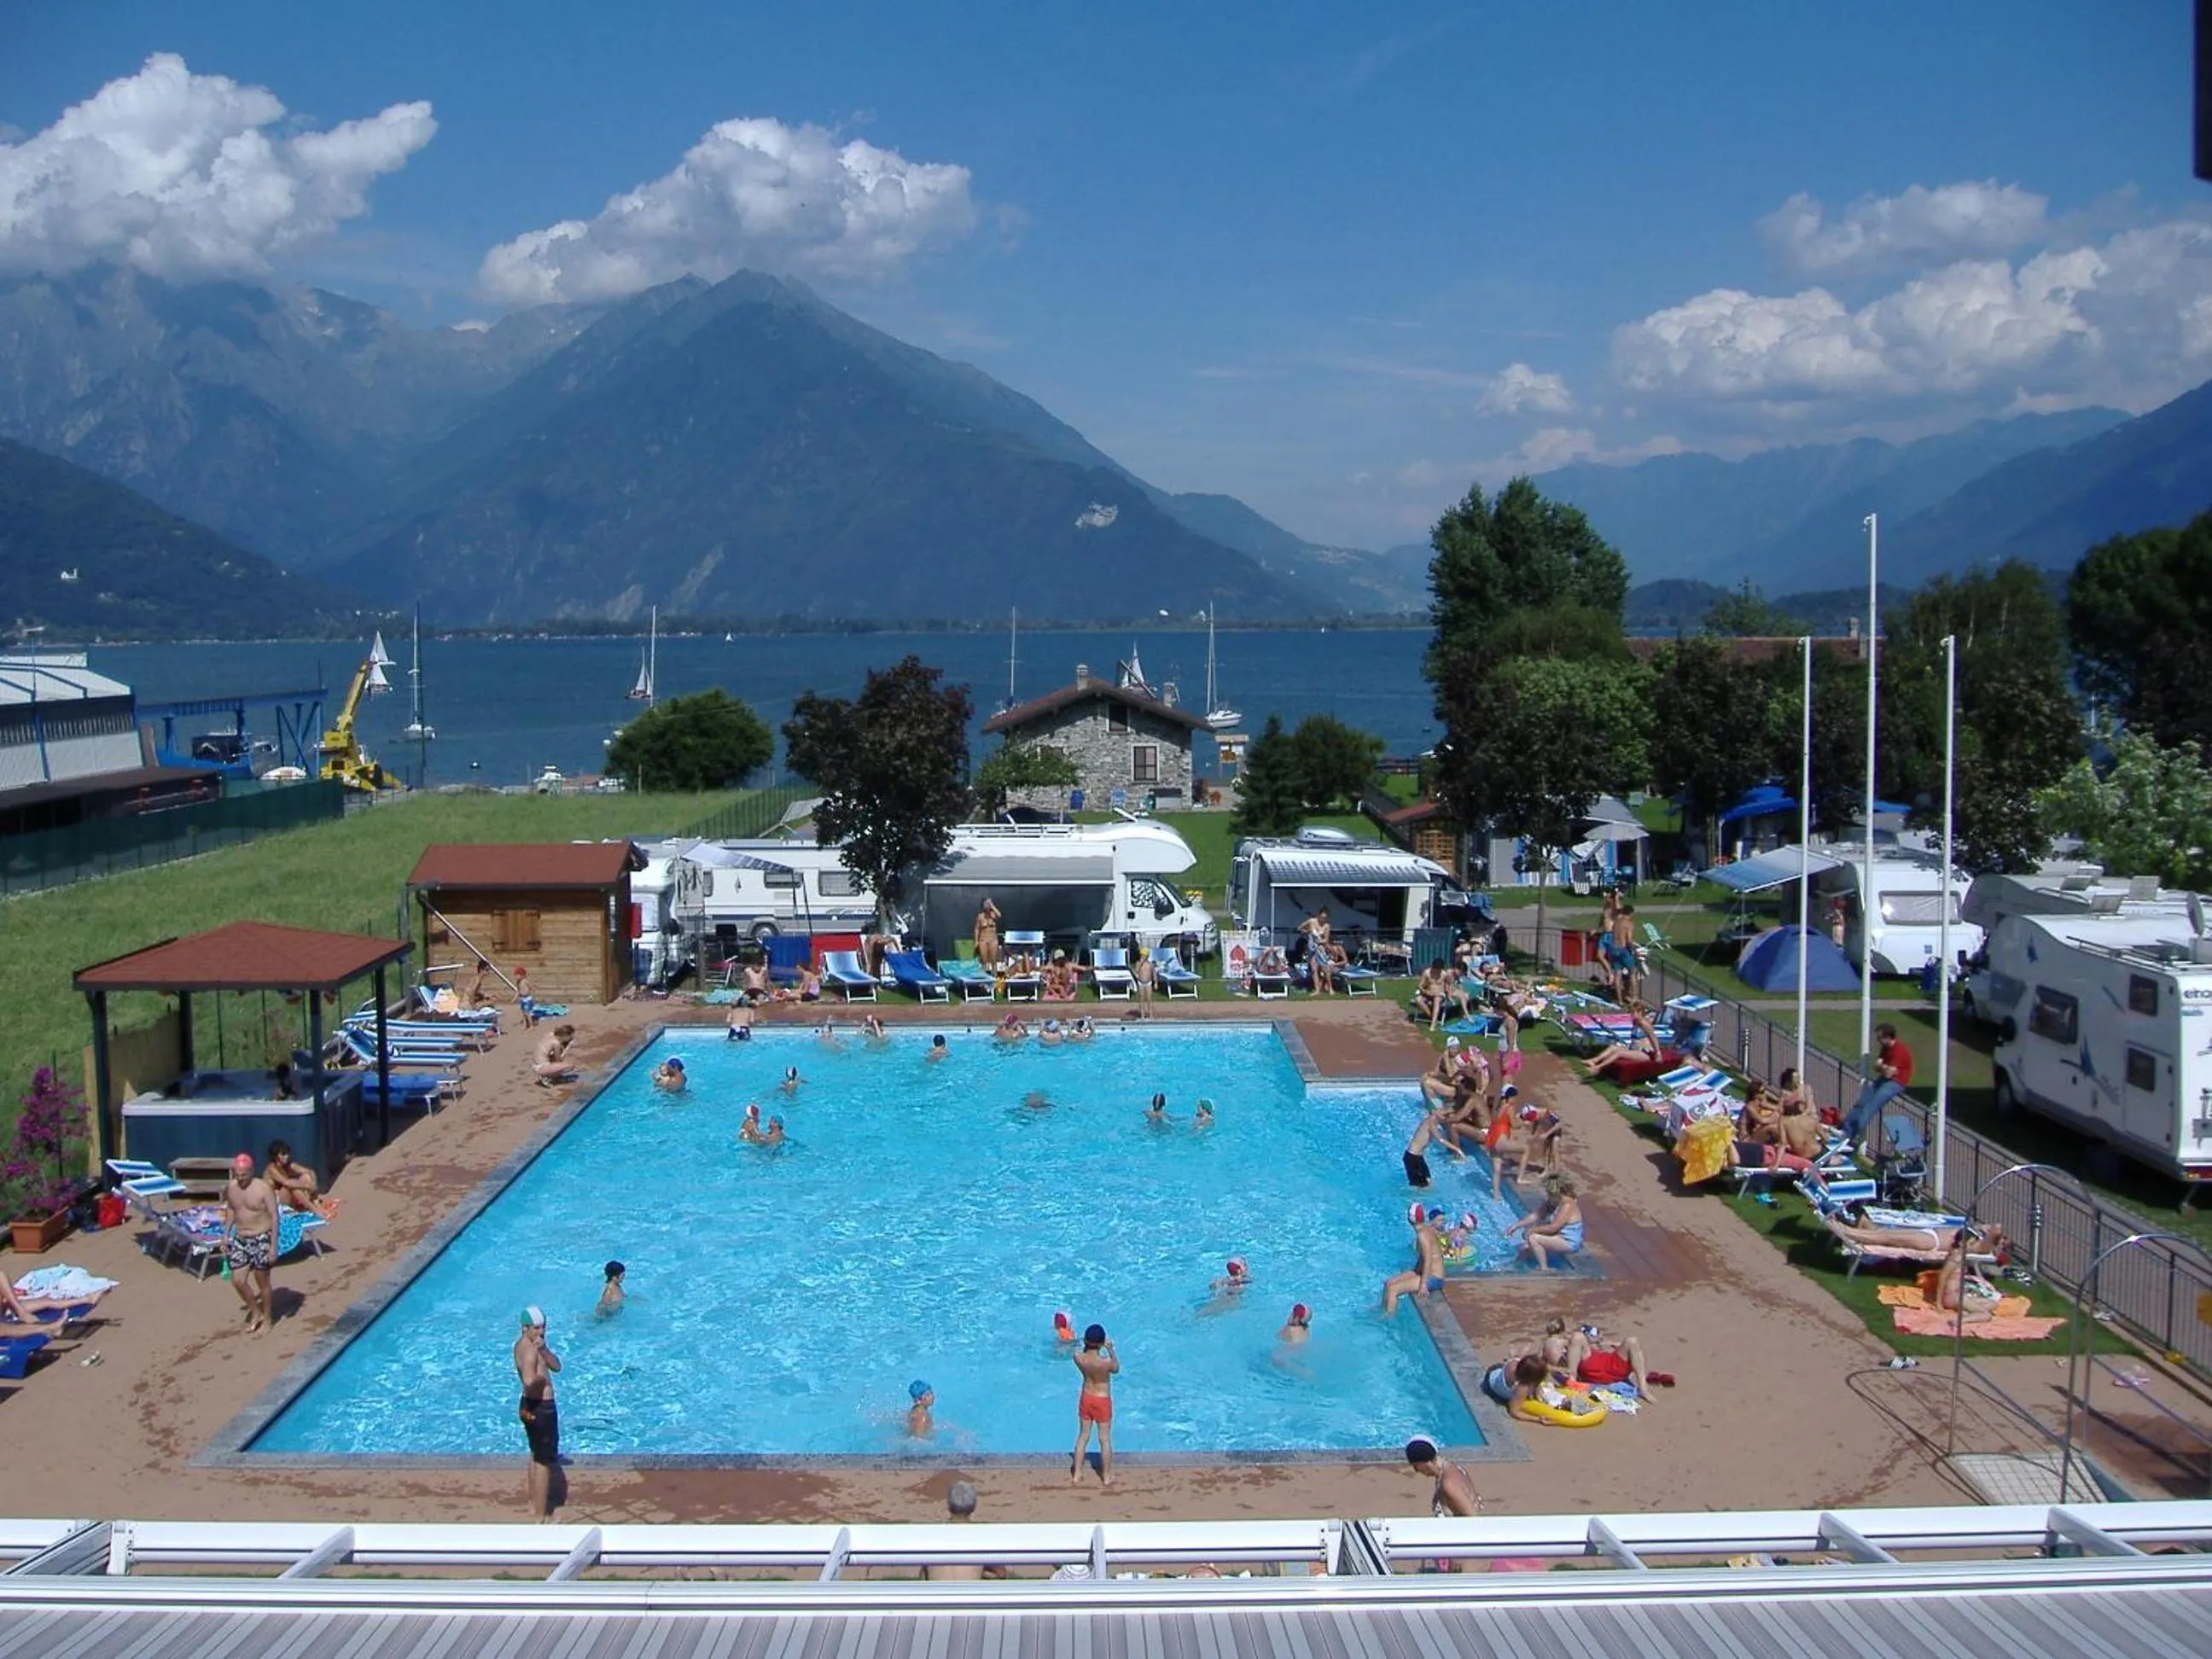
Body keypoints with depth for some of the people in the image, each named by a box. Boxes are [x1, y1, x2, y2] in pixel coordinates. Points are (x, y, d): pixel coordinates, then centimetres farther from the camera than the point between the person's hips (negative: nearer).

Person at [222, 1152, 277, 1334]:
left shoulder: (263, 1189, -17)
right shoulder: (231, 1188, 0)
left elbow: (274, 1217, -15)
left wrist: (273, 1246, -17)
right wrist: (225, 1236, 11)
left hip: (261, 1239, -5)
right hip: (240, 1240, 6)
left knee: (262, 1282, 5)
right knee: (237, 1281, 4)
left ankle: (265, 1319, 21)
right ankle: (255, 1312, 27)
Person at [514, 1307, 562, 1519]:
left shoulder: (526, 1344, 7)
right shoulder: (528, 1349, -24)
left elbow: (556, 1366, 0)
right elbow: (530, 1381, -42)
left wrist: (544, 1349, -16)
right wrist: (543, 1379, -21)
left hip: (531, 1406, 11)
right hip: (541, 1408, -11)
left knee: (536, 1456, 26)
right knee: (544, 1462, 0)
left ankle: (535, 1504, 41)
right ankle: (542, 1516, 7)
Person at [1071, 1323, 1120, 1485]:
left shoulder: (1078, 1357, -19)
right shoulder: (1105, 1362, -29)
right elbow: (1116, 1369, -6)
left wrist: (1086, 1344, 0)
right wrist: (1110, 1350, 0)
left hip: (1086, 1398, 4)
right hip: (1102, 1401, -4)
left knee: (1083, 1436, 17)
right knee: (1105, 1439, 11)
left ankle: (1076, 1474, 25)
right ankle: (1107, 1477, 21)